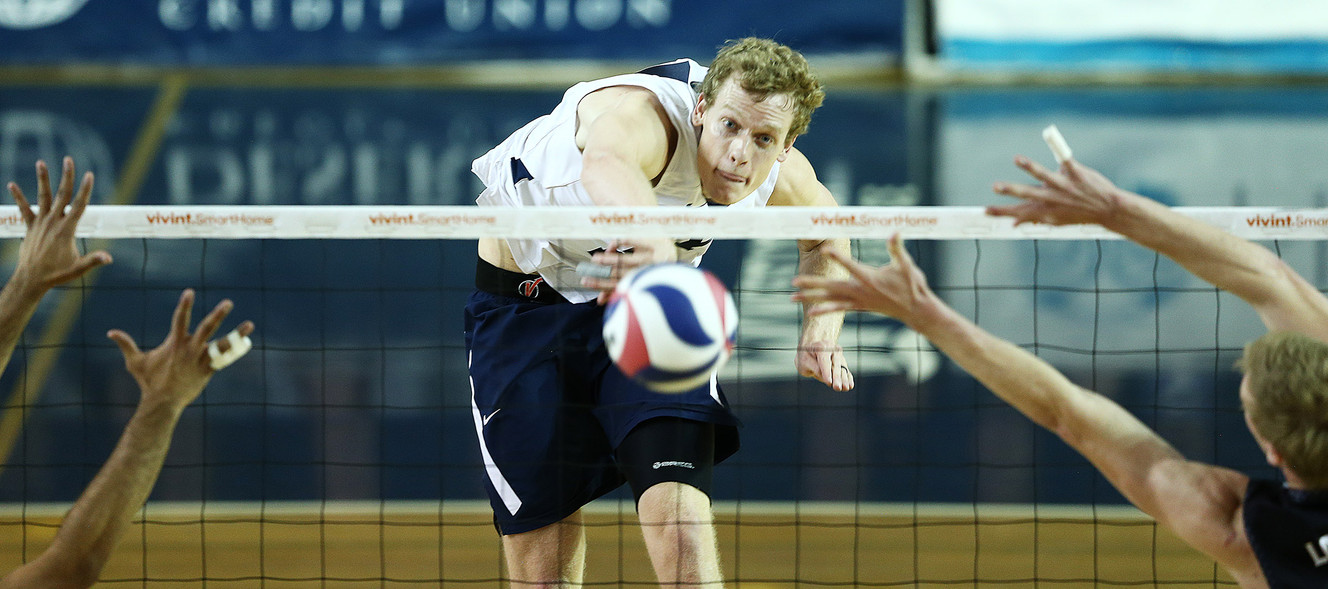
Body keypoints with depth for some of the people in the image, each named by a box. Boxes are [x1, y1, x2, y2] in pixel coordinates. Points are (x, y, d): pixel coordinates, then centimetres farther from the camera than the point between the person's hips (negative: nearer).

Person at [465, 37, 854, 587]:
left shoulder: (785, 177, -16)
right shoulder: (646, 114, -36)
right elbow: (606, 165, -64)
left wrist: (821, 329, -7)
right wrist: (655, 245, -85)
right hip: (523, 307, -3)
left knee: (677, 500, -23)